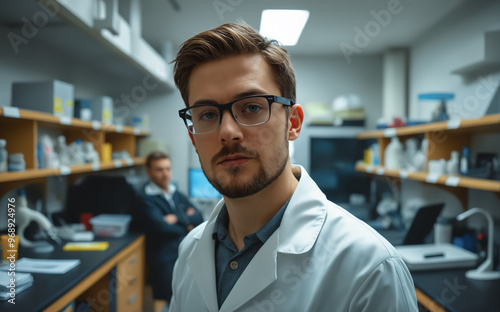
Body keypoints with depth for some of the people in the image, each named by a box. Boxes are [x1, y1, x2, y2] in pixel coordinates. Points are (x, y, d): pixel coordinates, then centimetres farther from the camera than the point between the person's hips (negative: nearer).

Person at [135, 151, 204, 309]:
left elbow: (198, 217, 7)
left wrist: (178, 218, -13)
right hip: (165, 261, -7)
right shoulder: (145, 198, -10)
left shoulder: (176, 193, 14)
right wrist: (186, 227, -2)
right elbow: (162, 228, -21)